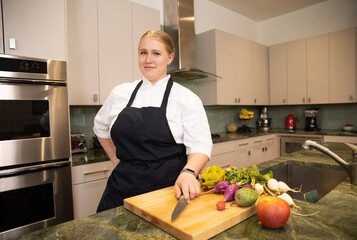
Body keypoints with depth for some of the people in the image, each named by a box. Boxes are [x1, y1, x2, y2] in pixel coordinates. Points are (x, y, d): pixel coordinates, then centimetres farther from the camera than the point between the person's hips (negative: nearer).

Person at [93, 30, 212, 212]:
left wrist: (188, 173, -30)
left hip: (169, 188, -3)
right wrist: (116, 159, 13)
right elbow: (100, 127, 21)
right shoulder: (120, 93, 5)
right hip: (123, 188, 4)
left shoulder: (187, 99, -6)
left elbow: (200, 147, -11)